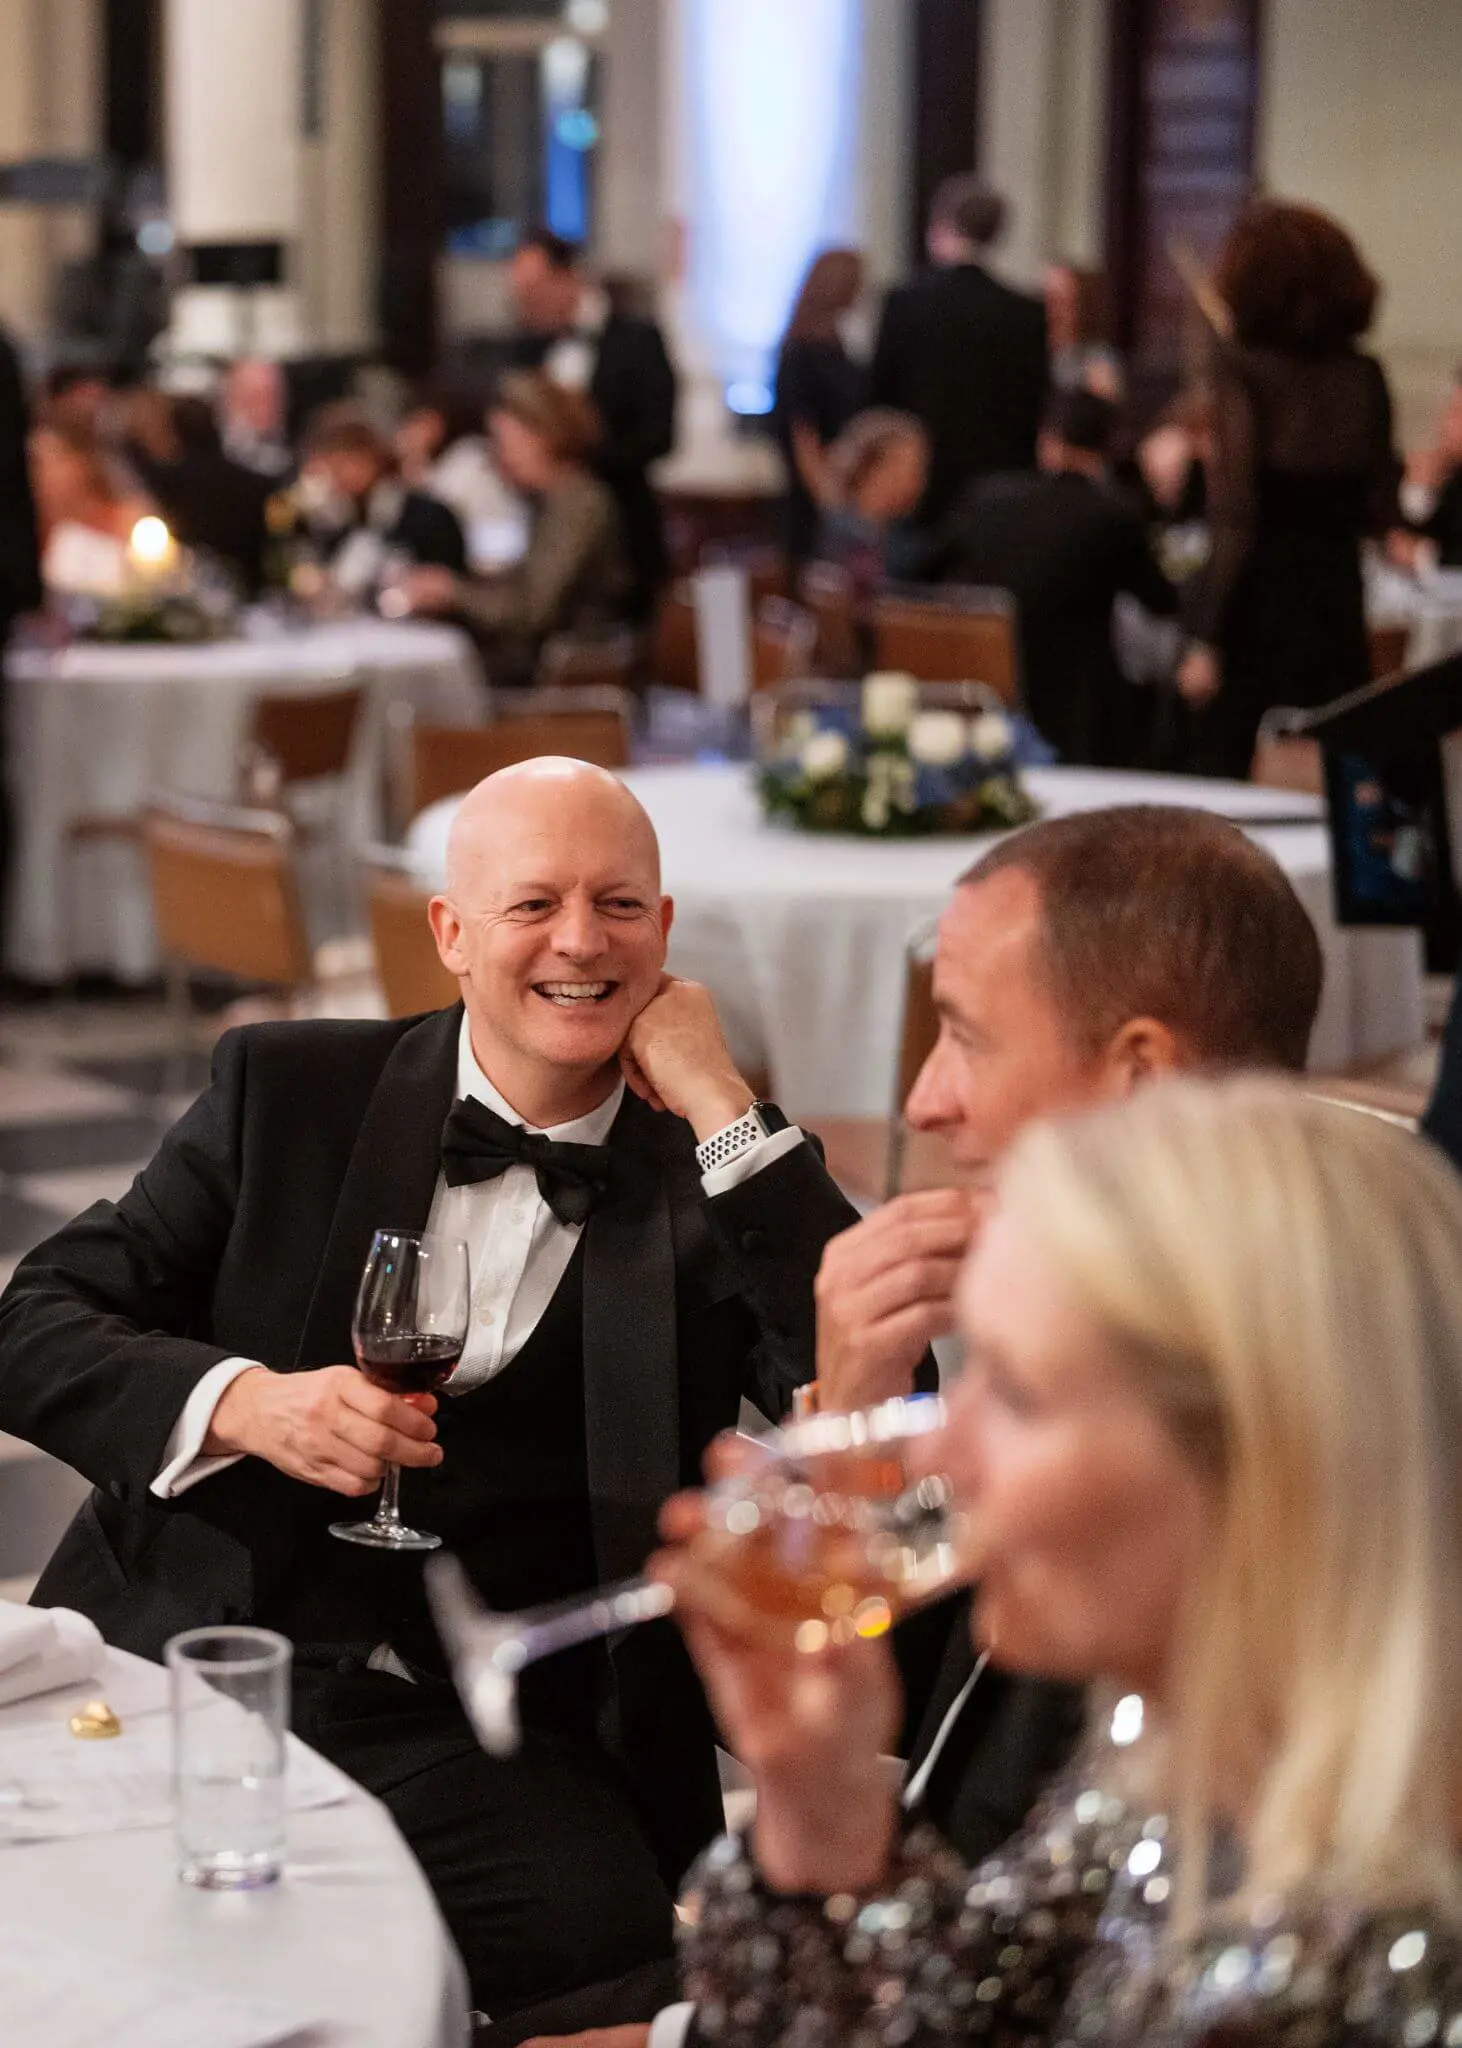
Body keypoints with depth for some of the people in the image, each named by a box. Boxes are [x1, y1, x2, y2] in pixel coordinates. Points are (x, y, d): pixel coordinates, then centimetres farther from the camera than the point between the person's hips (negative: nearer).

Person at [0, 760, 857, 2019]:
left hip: (488, 1729, 0)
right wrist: (243, 1403, -14)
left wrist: (722, 1107, -8)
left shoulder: (715, 1173, 8)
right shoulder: (289, 1089, 9)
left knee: (599, 1936, -30)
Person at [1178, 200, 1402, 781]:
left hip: (1256, 602, -4)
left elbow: (1233, 516, -15)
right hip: (1338, 602, 4)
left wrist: (1205, 639, -14)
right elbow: (1381, 513, 7)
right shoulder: (1364, 375, 2)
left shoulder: (1244, 368, -10)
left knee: (1218, 774, 3)